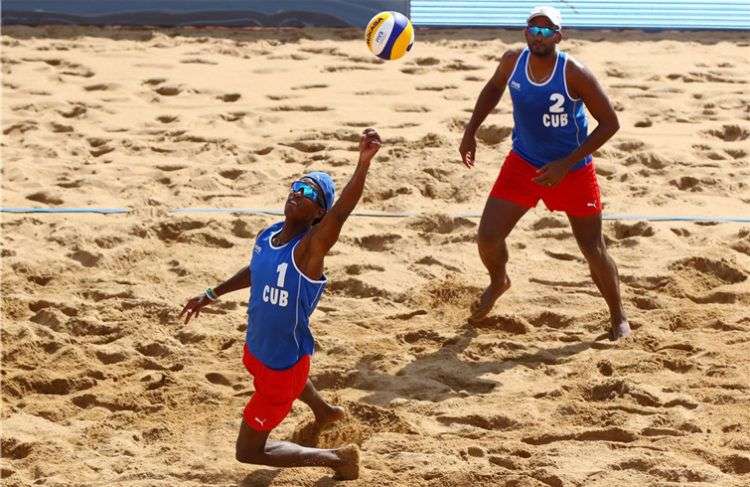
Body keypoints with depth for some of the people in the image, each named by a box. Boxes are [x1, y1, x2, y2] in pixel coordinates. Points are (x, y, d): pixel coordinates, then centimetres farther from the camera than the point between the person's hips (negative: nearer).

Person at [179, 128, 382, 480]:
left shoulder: (311, 246, -30)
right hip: (257, 346, 8)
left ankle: (335, 458, 15)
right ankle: (324, 412, 74)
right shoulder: (267, 237, -8)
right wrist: (213, 295, 19)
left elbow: (342, 211, -49)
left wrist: (364, 163, -64)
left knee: (248, 451, 1)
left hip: (284, 362, -8)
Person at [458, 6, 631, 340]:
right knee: (487, 237, -4)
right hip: (524, 163, 3)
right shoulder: (513, 61, -12)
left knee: (593, 250, 2)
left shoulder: (575, 75, -25)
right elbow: (493, 88, 12)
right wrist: (470, 132, 4)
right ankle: (498, 282, 30)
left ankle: (618, 317, 23)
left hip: (573, 171, -3)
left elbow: (610, 123, -20)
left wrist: (565, 165, -24)